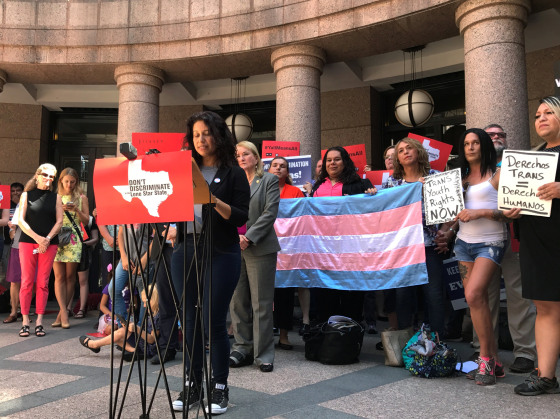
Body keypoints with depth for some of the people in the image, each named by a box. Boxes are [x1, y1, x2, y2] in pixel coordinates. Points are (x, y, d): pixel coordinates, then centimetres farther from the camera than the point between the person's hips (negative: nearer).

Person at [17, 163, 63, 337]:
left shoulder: (56, 197, 10)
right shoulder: (27, 195, 8)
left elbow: (59, 221, 4)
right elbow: (21, 220, 0)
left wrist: (47, 239, -11)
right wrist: (37, 238, -12)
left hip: (49, 244, 1)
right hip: (28, 242, -1)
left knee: (42, 283, 1)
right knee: (26, 282, -2)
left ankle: (39, 322, 6)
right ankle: (25, 322, 3)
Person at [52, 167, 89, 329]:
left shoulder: (81, 198, 10)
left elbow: (86, 220, 7)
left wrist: (76, 210, -9)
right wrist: (59, 209, -7)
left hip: (74, 239, -1)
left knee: (70, 276, -1)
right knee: (59, 276, -5)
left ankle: (62, 312, 7)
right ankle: (64, 311, -6)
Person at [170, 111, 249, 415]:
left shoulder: (233, 173, 0)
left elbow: (241, 217, -8)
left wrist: (214, 201, -22)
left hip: (220, 253, -4)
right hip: (185, 249, 5)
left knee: (213, 321, -1)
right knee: (190, 320, 9)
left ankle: (220, 388, 15)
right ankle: (192, 386, 22)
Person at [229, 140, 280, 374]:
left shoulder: (269, 180, 4)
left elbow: (270, 213, -6)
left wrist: (249, 237, -14)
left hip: (260, 248, -4)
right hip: (233, 249, 4)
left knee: (261, 303, -1)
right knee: (237, 302, 8)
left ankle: (264, 354, 8)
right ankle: (242, 348, 20)